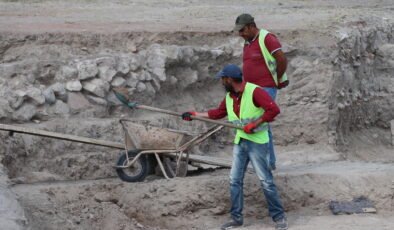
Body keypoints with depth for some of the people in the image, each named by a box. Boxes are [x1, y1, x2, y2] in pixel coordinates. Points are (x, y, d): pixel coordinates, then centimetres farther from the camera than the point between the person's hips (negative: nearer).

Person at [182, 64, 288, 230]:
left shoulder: (254, 91, -19)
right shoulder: (229, 97, 7)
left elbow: (273, 109, -24)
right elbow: (218, 112, 20)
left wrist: (254, 124, -23)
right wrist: (195, 114, 17)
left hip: (257, 141, -8)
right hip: (240, 141, 8)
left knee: (266, 181, -6)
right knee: (235, 180, 6)